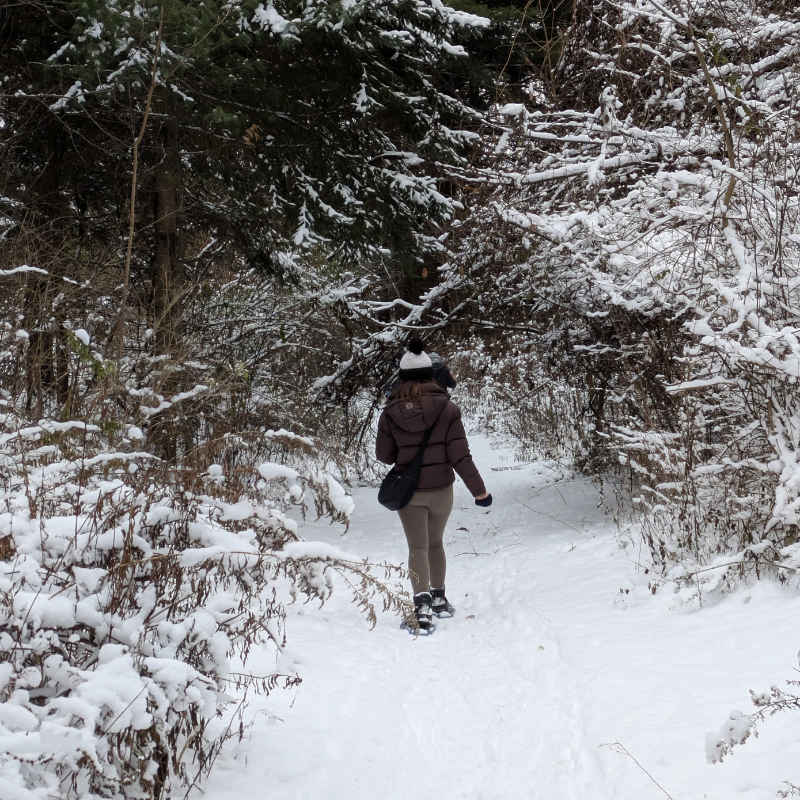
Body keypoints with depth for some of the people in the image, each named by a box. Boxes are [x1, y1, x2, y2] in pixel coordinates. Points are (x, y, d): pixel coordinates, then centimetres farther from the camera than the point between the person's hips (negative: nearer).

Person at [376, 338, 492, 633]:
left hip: (407, 492, -1)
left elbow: (384, 454, 0)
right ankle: (439, 599, 33)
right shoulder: (447, 408, -11)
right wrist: (479, 490, -6)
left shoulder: (391, 413, -9)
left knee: (418, 548, 2)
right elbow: (460, 455, -13)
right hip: (441, 489, 1)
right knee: (435, 543, 21)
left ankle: (423, 605, -17)